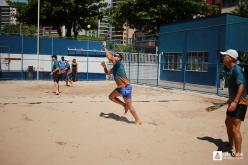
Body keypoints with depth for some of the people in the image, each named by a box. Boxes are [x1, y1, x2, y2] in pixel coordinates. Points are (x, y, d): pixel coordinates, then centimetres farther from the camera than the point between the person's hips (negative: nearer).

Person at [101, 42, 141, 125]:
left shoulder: (119, 64, -13)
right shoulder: (114, 67, 13)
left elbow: (110, 57, -28)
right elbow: (107, 73, 29)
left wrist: (105, 48, -15)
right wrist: (104, 67, 11)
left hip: (126, 88, -9)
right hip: (120, 88, 9)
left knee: (130, 106, -4)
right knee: (111, 97, 21)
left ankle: (138, 121, 7)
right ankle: (125, 105, 24)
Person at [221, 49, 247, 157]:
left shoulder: (236, 69, -20)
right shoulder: (228, 70, 9)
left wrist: (235, 102, -36)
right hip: (233, 101, 11)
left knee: (235, 128, -11)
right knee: (228, 122, 23)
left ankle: (238, 153, 0)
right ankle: (230, 145, 42)